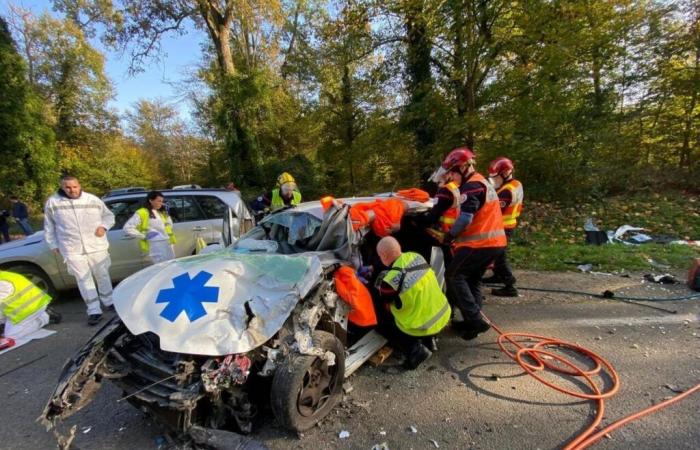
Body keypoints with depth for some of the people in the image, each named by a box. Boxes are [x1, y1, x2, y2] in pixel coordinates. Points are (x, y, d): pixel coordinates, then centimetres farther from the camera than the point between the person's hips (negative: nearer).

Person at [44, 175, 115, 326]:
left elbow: (109, 216, 12)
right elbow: (49, 226, 11)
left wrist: (103, 226, -7)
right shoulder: (52, 202, 1)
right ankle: (94, 311, 6)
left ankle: (108, 302, 30)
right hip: (72, 250, 0)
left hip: (97, 246, 1)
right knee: (84, 281, 1)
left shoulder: (93, 200, 0)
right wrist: (54, 245, 9)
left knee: (102, 276, 12)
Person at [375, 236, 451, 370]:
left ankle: (414, 349, -2)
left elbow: (385, 306, -2)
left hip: (422, 328, -7)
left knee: (381, 323, 14)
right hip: (443, 316, 7)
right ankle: (429, 339, 20)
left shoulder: (391, 280, -24)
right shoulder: (416, 256, -7)